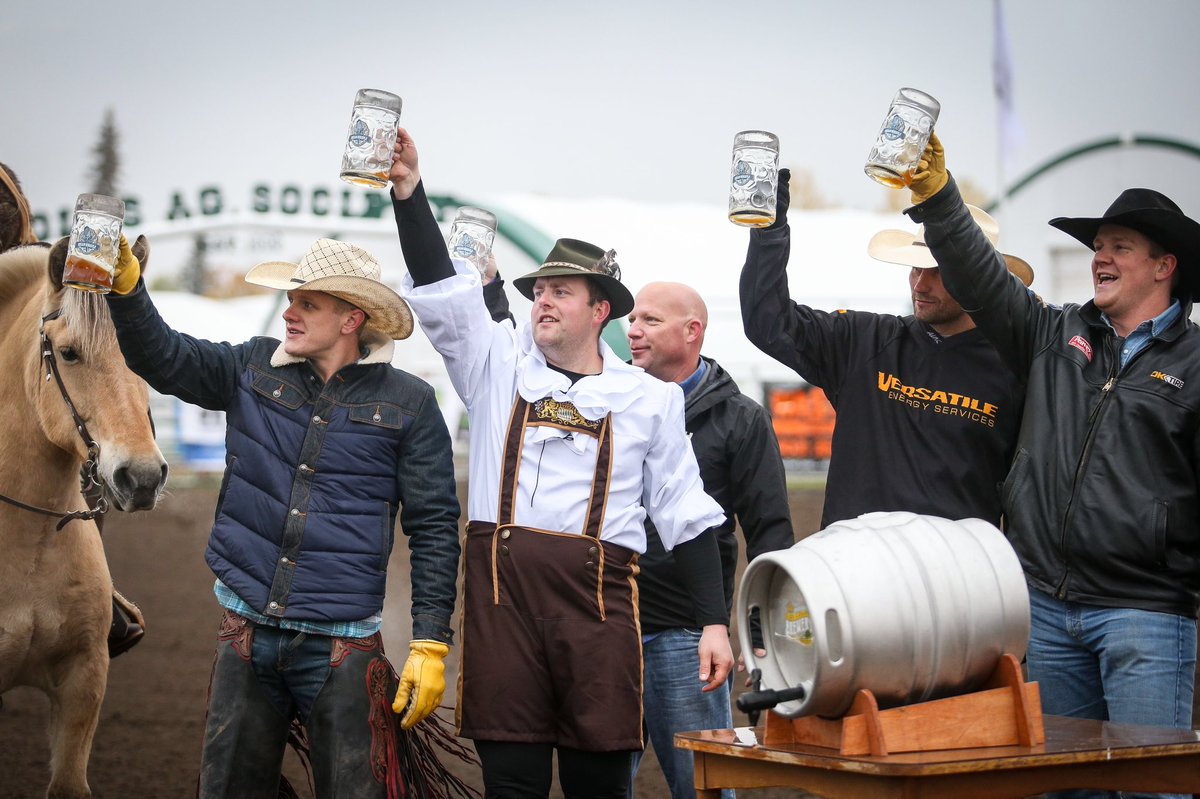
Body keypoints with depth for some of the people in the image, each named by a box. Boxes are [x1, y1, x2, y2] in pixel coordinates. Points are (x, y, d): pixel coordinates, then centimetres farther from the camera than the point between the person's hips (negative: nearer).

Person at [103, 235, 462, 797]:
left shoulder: (407, 404, -3)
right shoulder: (254, 370, 6)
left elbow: (434, 530, -3)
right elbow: (163, 359, 0)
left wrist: (431, 645, -8)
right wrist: (125, 284, -17)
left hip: (341, 646, -3)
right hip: (245, 632, 3)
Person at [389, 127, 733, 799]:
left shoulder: (649, 397, 11)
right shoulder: (501, 364, 14)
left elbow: (686, 515, 10)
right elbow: (442, 289, 1)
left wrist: (715, 621, 4)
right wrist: (410, 193, -11)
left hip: (598, 593, -1)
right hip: (502, 585, 1)